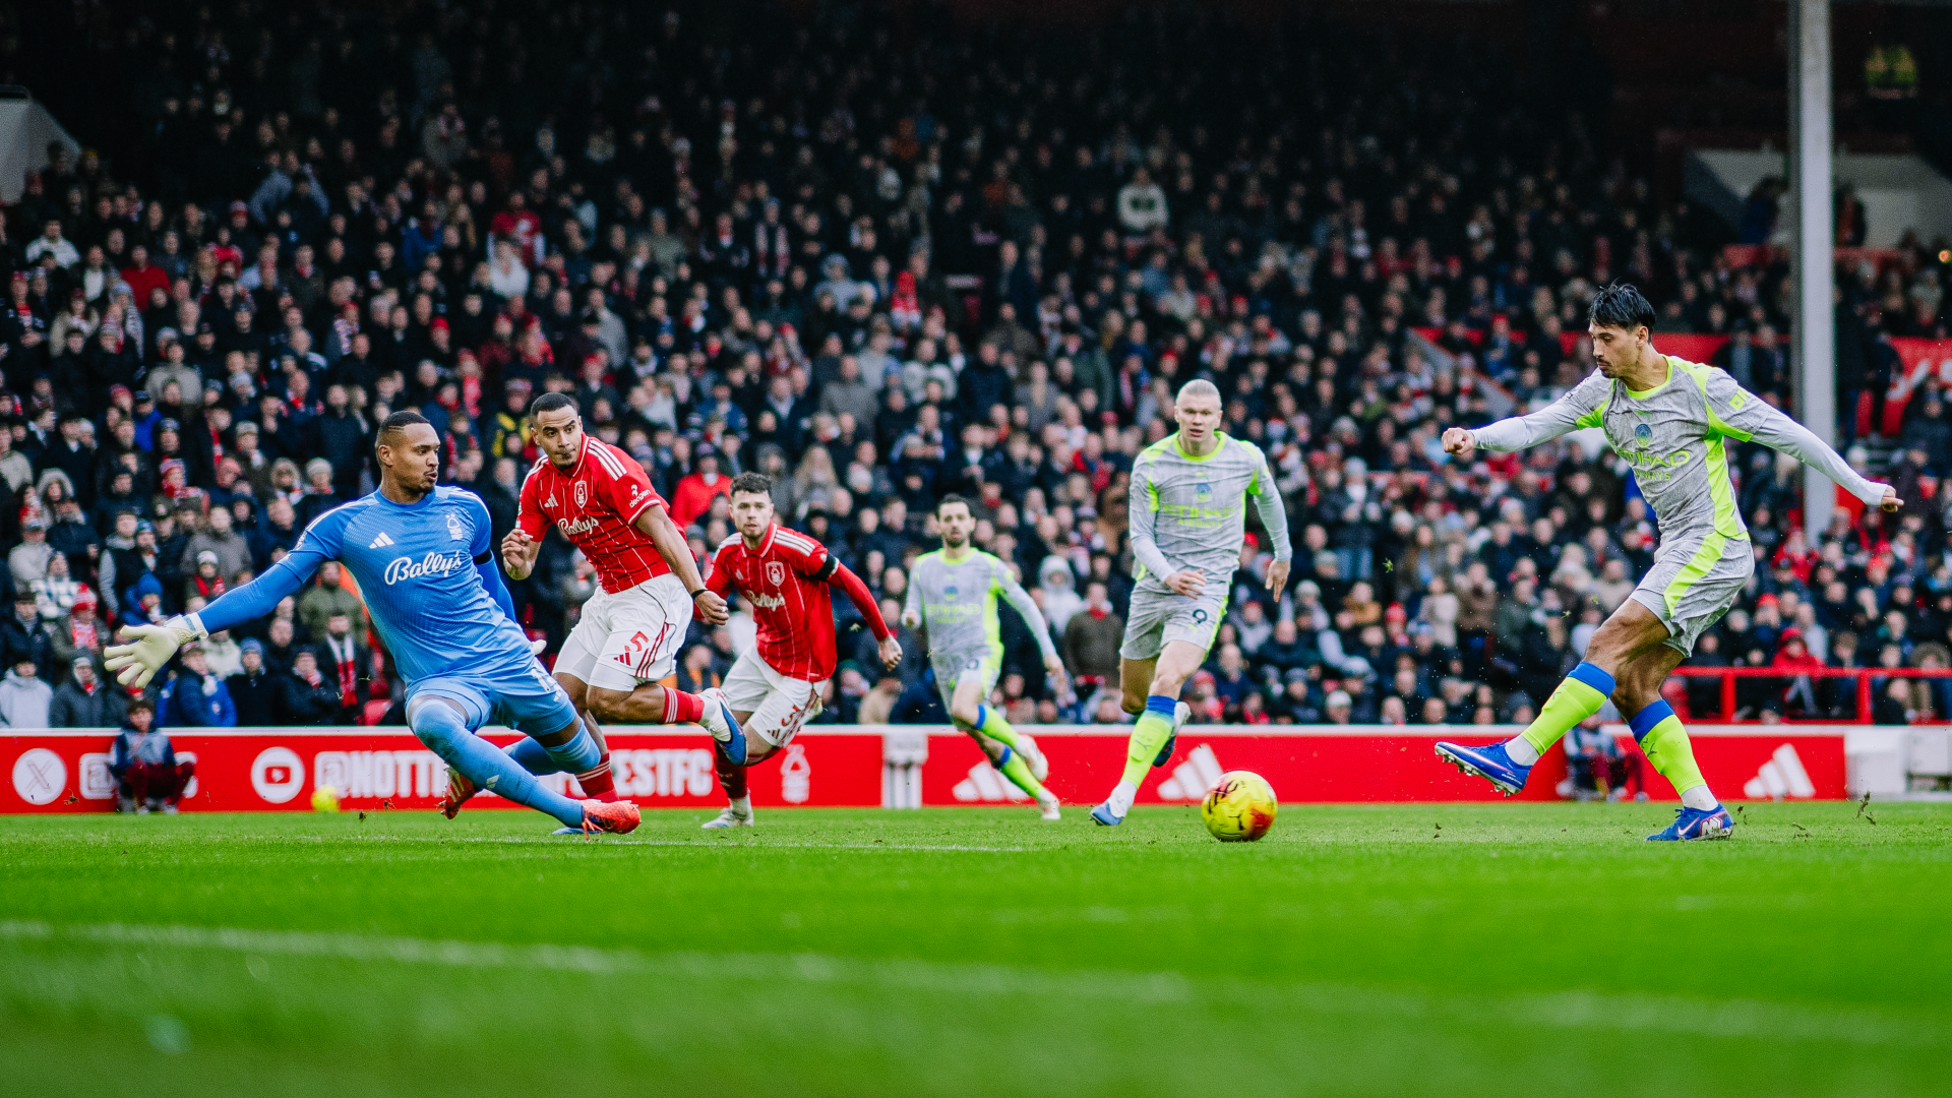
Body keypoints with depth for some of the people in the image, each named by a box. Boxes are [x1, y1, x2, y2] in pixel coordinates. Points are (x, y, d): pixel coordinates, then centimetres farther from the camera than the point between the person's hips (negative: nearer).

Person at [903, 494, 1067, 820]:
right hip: (944, 661, 4)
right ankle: (1043, 798, 13)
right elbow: (913, 613, 10)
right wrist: (909, 618, -15)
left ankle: (1020, 742, -13)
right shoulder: (923, 567, 9)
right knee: (988, 746, 1)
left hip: (982, 653, -4)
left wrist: (1049, 652, 3)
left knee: (961, 709, -34)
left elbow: (1026, 606, 6)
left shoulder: (989, 567, 0)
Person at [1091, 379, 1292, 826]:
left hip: (1208, 587, -2)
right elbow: (1140, 536, -3)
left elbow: (1268, 498, 20)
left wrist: (1282, 553, 31)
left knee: (1167, 682, -23)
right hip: (1154, 585, 2)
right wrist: (1167, 574, -22)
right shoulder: (1150, 463, -5)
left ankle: (1123, 795, -23)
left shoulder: (1246, 458, -2)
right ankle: (1172, 720, 49)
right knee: (1133, 700, 10)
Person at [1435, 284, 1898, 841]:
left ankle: (1518, 757, -23)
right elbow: (1536, 425, -1)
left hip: (1714, 547, -8)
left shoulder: (1700, 385, -10)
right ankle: (1704, 810, 1)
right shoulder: (1602, 392, 8)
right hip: (1677, 555, 8)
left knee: (1610, 644, -18)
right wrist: (1477, 438, -22)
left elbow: (1787, 434, -5)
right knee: (1631, 685, -1)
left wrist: (1865, 489, -2)